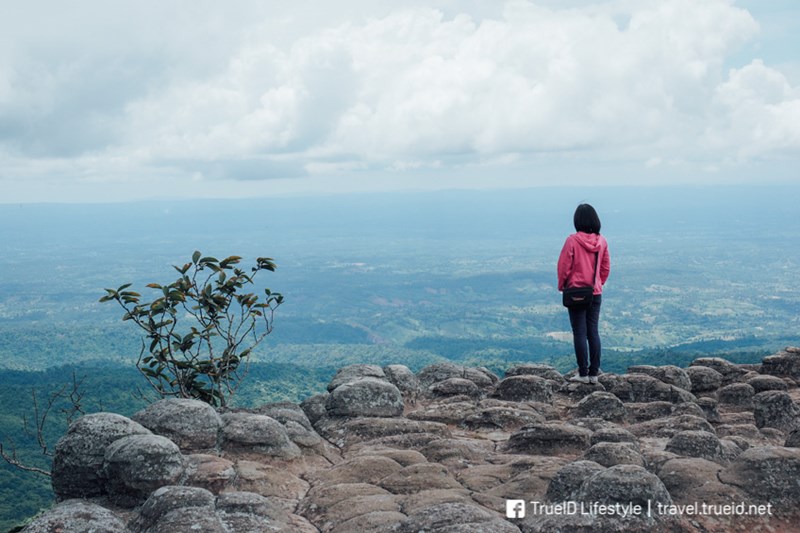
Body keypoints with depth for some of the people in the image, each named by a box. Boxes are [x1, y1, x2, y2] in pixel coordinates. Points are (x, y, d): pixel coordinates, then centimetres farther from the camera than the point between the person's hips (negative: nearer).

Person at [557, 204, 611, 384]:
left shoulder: (573, 240, -14)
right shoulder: (601, 241, 0)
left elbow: (564, 266, -10)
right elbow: (606, 268, 7)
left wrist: (561, 286, 5)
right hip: (595, 293, 4)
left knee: (579, 333, 2)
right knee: (593, 332, 10)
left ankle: (583, 373, 4)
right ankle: (594, 373, 12)